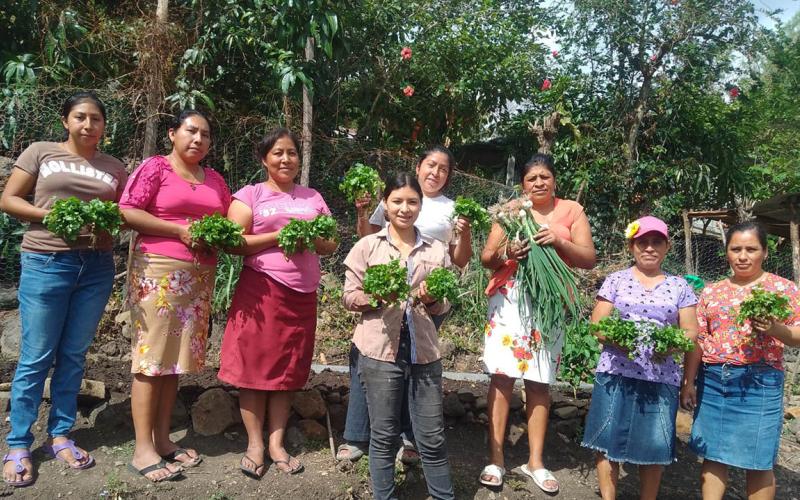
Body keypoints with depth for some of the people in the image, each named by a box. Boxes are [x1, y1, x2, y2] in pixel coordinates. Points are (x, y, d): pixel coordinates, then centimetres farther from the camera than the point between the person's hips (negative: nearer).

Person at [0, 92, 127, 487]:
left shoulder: (115, 168, 12)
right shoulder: (40, 153, 5)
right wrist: (51, 214, -13)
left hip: (96, 268, 3)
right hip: (46, 262, -3)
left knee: (74, 355, 9)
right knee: (36, 357, 0)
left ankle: (60, 436, 22)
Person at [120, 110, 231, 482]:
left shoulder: (215, 179, 17)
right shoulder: (155, 167, 0)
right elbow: (127, 212, -9)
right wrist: (181, 231, -14)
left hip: (200, 276, 6)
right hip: (158, 270, -6)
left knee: (176, 356, 9)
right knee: (151, 356, -5)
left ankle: (162, 439, 17)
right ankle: (143, 449, 1)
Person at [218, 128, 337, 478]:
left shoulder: (313, 197, 15)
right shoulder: (250, 194, 3)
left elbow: (331, 245, 13)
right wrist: (279, 237, -14)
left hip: (303, 295, 4)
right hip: (261, 290, -3)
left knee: (289, 369, 6)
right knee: (255, 364, -2)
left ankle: (277, 443, 15)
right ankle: (254, 443, 10)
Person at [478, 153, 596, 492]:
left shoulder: (571, 211, 8)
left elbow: (589, 260, 1)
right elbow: (486, 259, 3)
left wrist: (559, 241, -16)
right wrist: (505, 252, -18)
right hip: (510, 298, 0)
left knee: (540, 381, 5)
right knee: (502, 375, -4)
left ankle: (535, 461, 18)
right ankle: (495, 458, 6)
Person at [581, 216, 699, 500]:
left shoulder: (679, 287, 10)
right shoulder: (616, 281, 5)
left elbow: (691, 331, 6)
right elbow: (597, 324, 1)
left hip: (662, 377, 1)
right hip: (616, 373, -1)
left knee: (655, 445, 6)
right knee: (609, 439, 2)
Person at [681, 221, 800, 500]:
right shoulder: (712, 291, 10)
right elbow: (697, 340, 9)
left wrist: (774, 328, -22)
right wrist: (688, 382, 5)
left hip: (758, 381, -3)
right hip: (712, 380, 3)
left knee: (758, 461, 2)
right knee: (712, 454, 8)